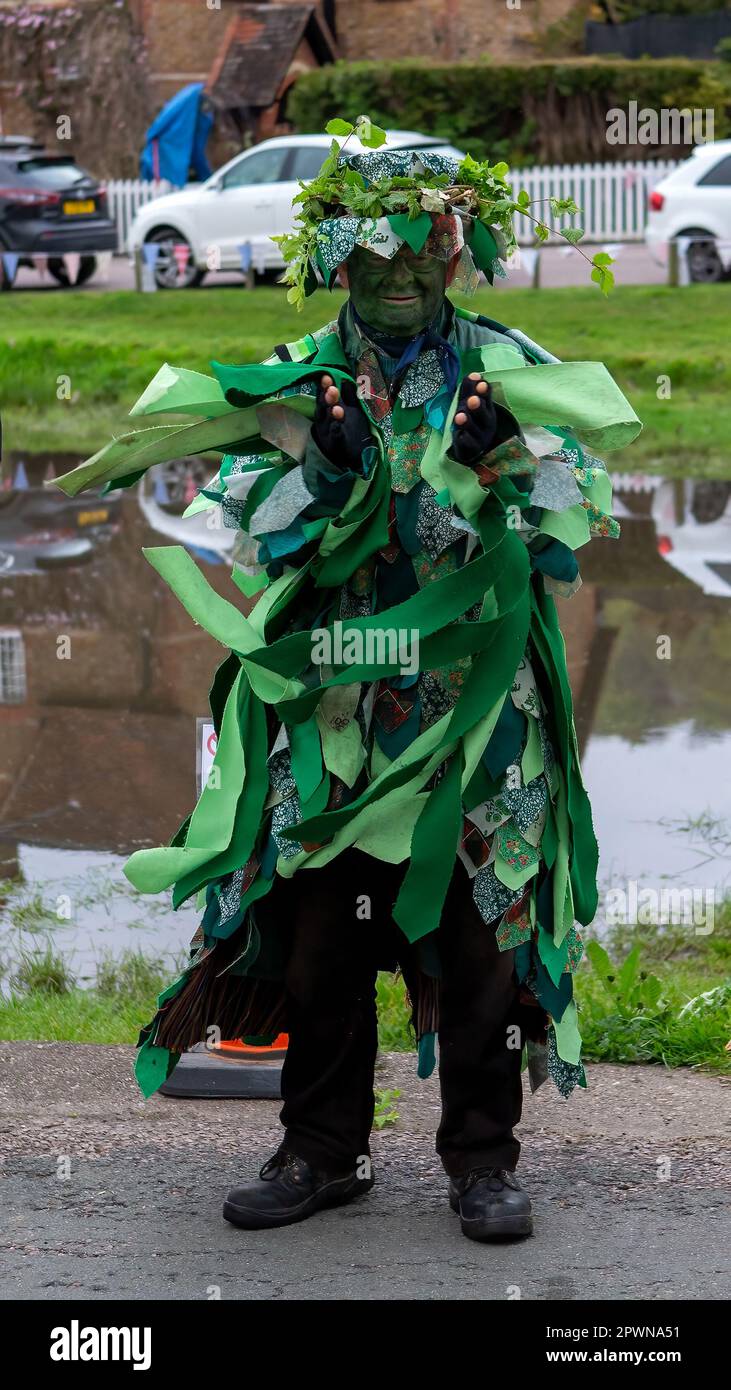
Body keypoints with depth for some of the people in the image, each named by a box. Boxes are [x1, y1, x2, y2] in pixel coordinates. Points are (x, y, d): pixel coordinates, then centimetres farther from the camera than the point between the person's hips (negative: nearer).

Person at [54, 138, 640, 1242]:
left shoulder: (510, 374, 2)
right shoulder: (290, 384, 4)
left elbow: (574, 534, -4)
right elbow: (246, 547, -3)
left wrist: (503, 453, -20)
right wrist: (320, 464, -17)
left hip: (475, 721, -1)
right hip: (331, 717, 1)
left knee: (480, 943, 2)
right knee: (319, 939, 6)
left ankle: (482, 1159, 14)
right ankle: (323, 1152, 20)